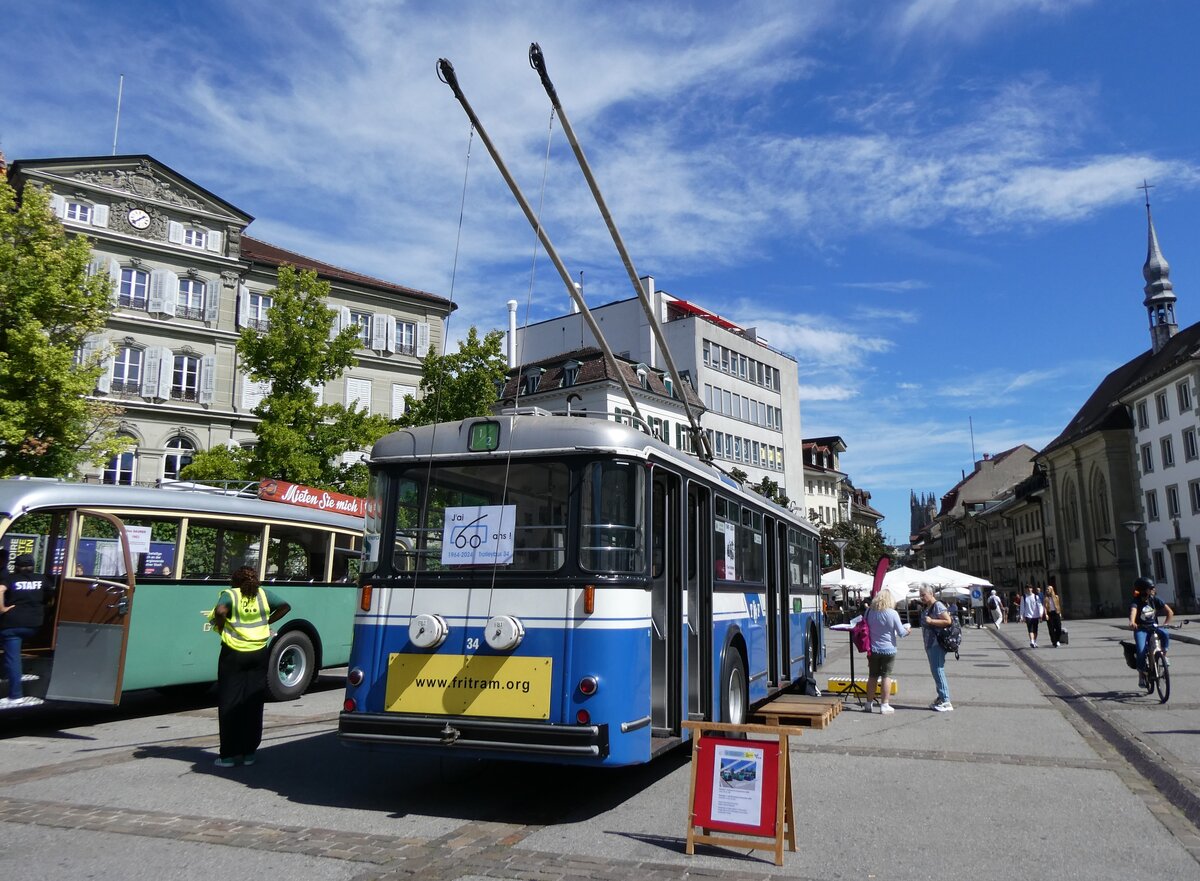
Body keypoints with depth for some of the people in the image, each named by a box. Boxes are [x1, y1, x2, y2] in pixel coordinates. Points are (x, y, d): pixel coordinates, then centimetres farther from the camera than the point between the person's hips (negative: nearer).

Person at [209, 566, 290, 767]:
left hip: (234, 654, -3)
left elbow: (220, 610, -23)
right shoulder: (263, 594, 5)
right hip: (259, 654, 3)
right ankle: (249, 752, 14)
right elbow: (285, 607, 7)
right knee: (254, 704, 9)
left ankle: (229, 754, 7)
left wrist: (220, 626, -5)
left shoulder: (230, 594, -4)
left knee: (230, 704, 6)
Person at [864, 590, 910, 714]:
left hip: (873, 649, 3)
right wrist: (907, 630, 13)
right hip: (888, 649, -3)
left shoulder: (869, 612, -2)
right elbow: (901, 633, -9)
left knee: (872, 676, 13)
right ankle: (884, 705, 4)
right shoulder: (892, 614, -14)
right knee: (886, 676, 4)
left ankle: (869, 703, 20)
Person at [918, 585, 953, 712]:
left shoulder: (938, 606, -13)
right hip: (929, 644, 10)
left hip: (937, 644, -10)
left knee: (938, 670, -9)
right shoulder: (925, 607, 14)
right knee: (935, 671, 14)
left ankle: (946, 701, -5)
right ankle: (941, 698, 22)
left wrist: (931, 621, -22)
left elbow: (948, 621, -21)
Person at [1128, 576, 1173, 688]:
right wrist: (1132, 622, -56)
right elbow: (1133, 611, -36)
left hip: (1154, 627, 3)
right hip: (1141, 629, -3)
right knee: (1141, 651, -20)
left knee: (1165, 634, -32)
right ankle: (1141, 675, 0)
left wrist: (1165, 624, -14)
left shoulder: (1155, 599, -3)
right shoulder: (1136, 601, -15)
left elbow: (1170, 612, -1)